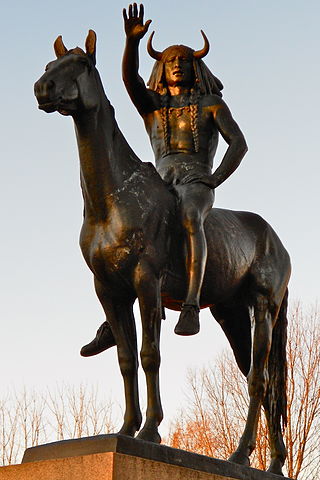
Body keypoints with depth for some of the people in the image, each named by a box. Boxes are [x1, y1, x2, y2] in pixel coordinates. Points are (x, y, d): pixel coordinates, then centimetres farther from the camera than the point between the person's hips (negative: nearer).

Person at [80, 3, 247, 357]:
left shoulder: (212, 104, 18)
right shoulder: (151, 105, 24)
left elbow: (239, 143, 5)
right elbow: (129, 78, 3)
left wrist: (214, 181, -10)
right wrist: (132, 40, -14)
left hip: (197, 184, -3)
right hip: (161, 184, 4)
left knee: (188, 216, -39)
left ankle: (191, 305, -48)